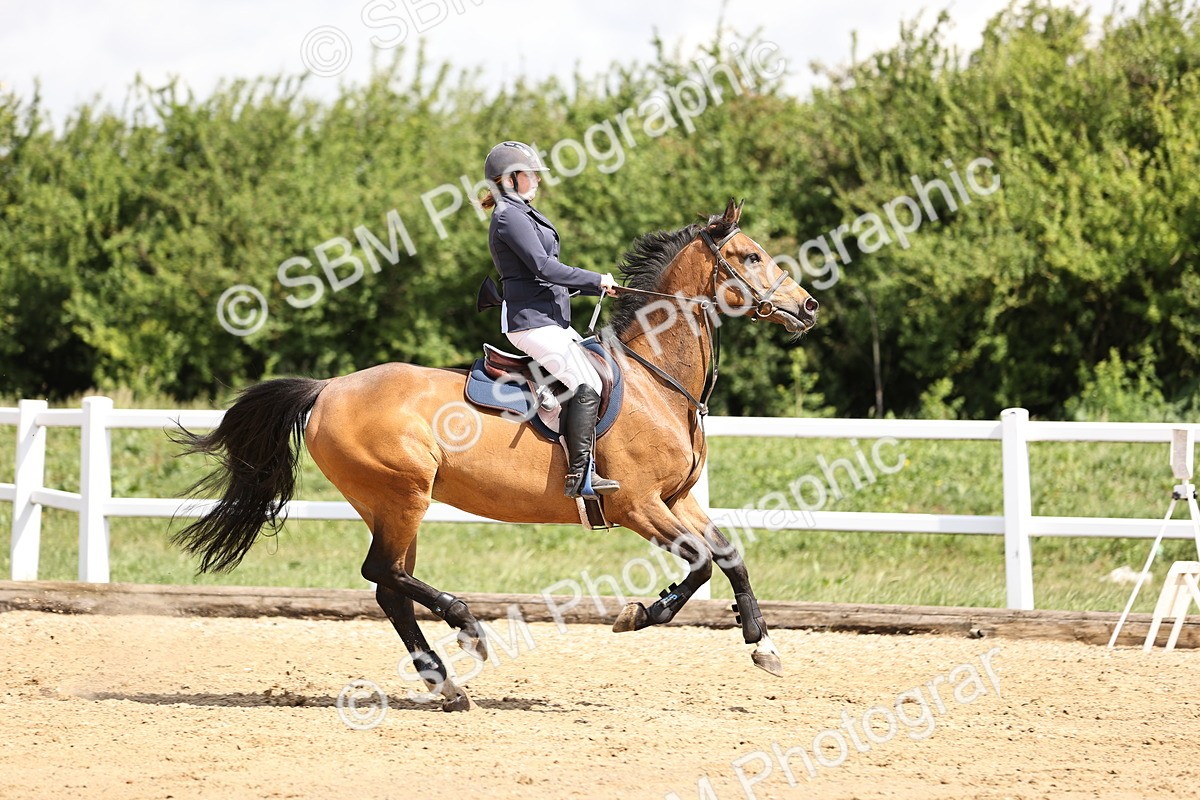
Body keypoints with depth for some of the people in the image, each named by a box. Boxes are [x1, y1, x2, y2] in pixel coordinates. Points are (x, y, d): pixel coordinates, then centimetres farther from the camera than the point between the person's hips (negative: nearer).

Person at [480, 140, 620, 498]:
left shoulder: (522, 214, 21)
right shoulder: (510, 216, -12)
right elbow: (543, 267, -19)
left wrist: (597, 286, 15)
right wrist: (597, 280, -10)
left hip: (551, 320, 11)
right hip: (532, 321, -11)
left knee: (602, 378, 8)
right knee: (586, 386, -20)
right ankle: (580, 477, -23)